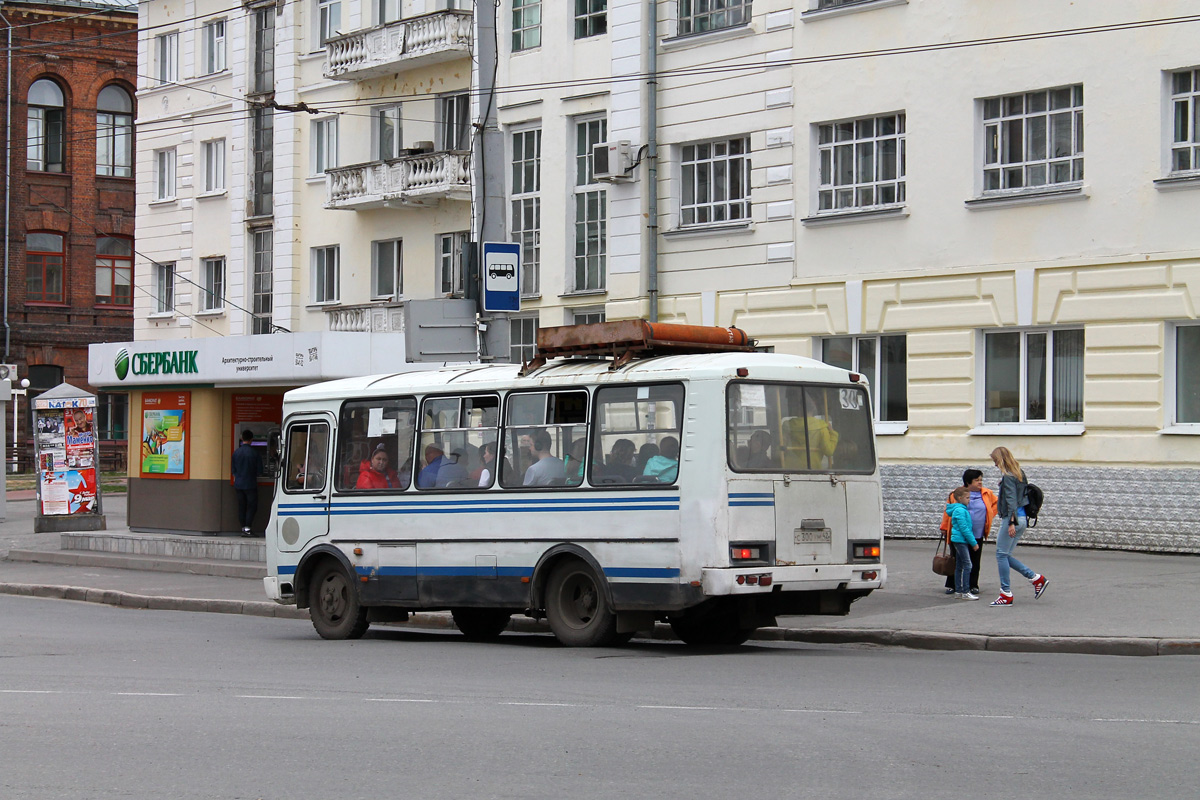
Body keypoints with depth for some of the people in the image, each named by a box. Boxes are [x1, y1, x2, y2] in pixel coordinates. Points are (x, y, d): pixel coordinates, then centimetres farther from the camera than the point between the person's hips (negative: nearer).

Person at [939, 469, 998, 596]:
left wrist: (989, 516, 8)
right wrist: (944, 528, 5)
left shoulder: (987, 494, 2)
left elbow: (996, 503, 20)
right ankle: (951, 585, 12)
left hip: (978, 535, 2)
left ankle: (973, 585, 17)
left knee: (975, 562, 7)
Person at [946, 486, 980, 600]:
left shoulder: (963, 509, 14)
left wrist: (973, 541, 19)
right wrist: (973, 543, -15)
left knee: (959, 566, 12)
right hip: (960, 540, -10)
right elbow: (964, 528, -19)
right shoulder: (960, 510, -16)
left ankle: (958, 590, 16)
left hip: (960, 540, 10)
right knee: (967, 565, -11)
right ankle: (965, 592, -12)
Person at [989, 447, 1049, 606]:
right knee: (1005, 555, 14)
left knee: (1002, 555, -3)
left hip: (1011, 519, -9)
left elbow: (1011, 500, -20)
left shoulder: (1008, 476, -13)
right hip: (1022, 519, 9)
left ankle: (1006, 594, -2)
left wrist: (1012, 522, -24)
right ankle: (1036, 578, 11)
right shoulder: (1019, 474, 15)